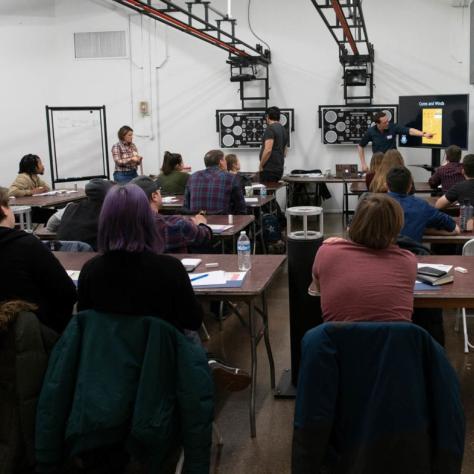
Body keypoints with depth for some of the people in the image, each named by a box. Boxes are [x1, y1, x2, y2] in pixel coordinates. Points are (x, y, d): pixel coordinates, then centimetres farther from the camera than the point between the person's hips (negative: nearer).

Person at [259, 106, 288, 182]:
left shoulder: (270, 129, -11)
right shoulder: (284, 130, 18)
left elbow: (268, 150, -20)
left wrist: (261, 166, -10)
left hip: (269, 169, -9)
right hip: (279, 169, 9)